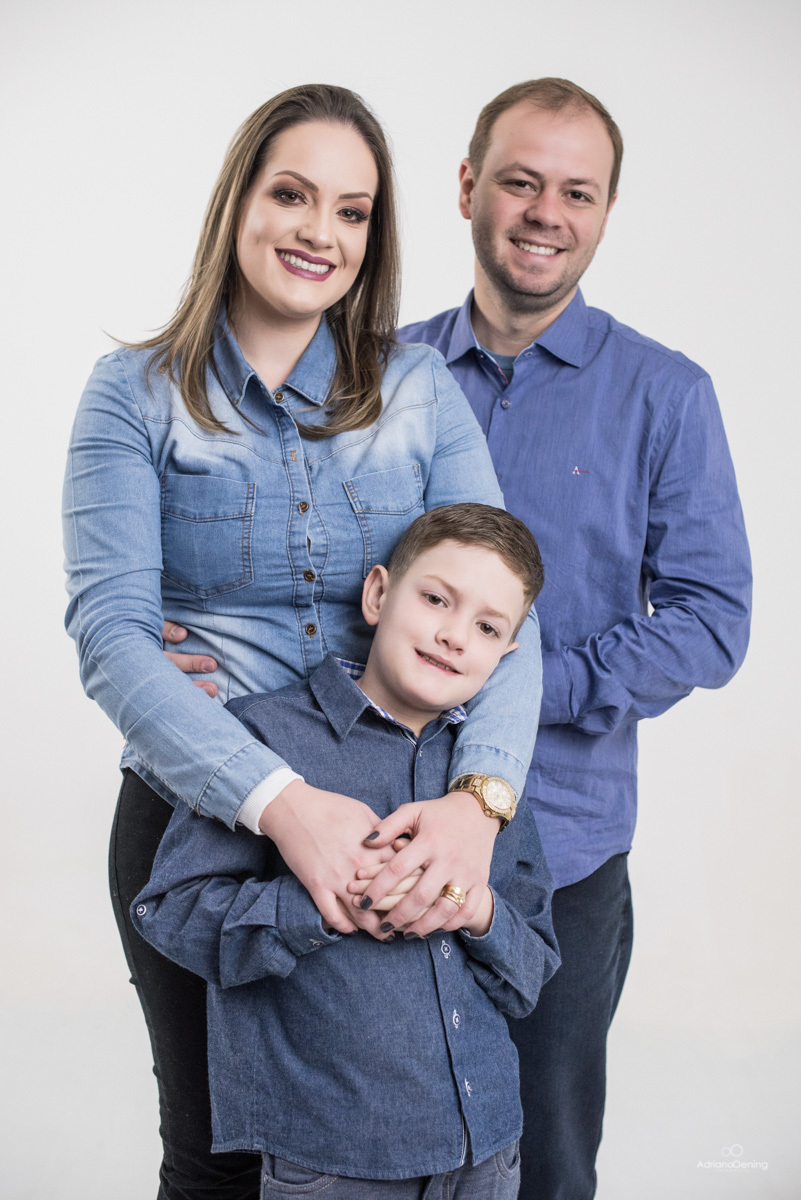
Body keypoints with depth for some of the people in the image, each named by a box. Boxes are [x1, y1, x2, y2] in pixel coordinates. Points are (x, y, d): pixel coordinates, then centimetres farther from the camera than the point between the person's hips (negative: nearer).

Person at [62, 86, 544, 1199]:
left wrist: (479, 794, -27)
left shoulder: (422, 390, 1)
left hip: (391, 829, 2)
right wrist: (279, 800, -29)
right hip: (197, 817, -1)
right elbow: (110, 634, -16)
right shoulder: (135, 395, -5)